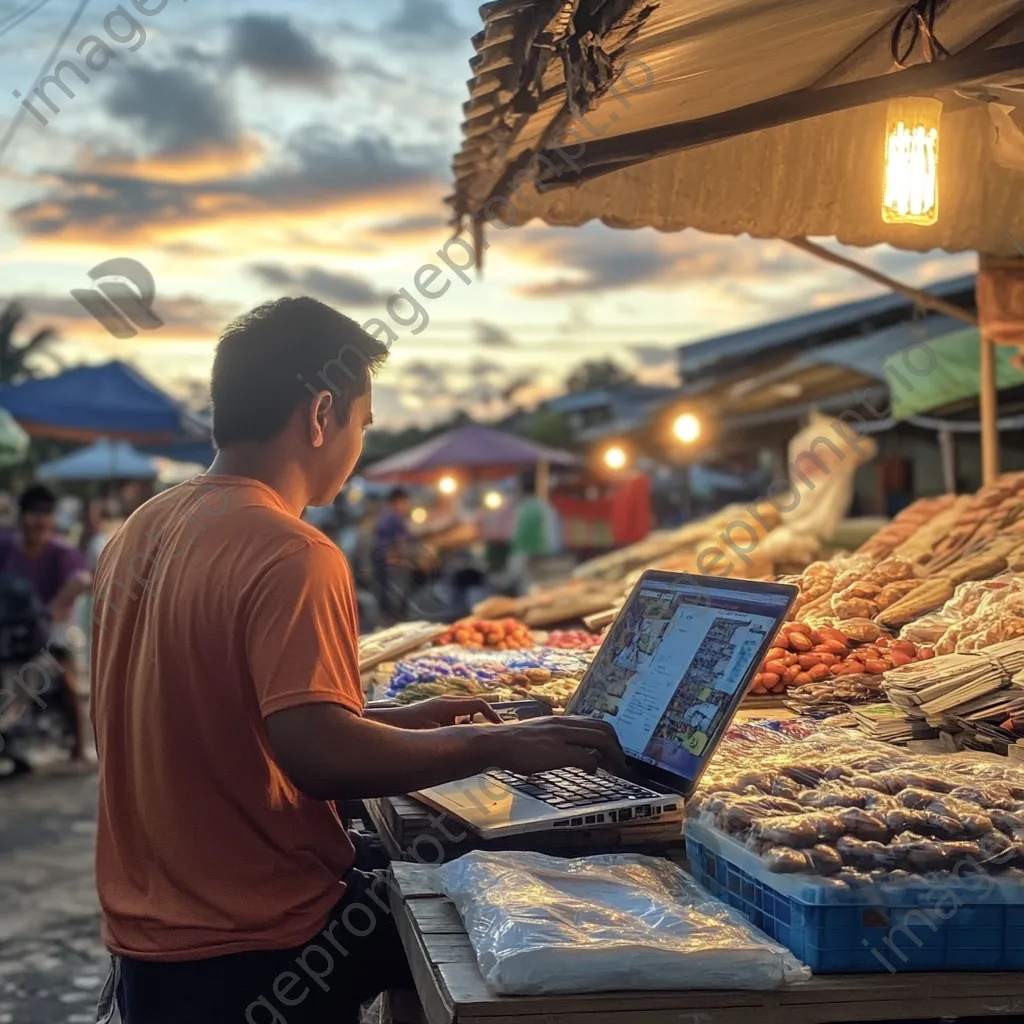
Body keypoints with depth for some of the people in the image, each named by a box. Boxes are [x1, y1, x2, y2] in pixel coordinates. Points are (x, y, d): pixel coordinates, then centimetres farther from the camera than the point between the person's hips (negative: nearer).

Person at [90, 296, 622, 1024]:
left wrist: (396, 720, 14)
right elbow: (319, 757, -31)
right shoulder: (288, 555, -21)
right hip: (253, 951, -8)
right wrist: (496, 745, -19)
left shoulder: (143, 532, 6)